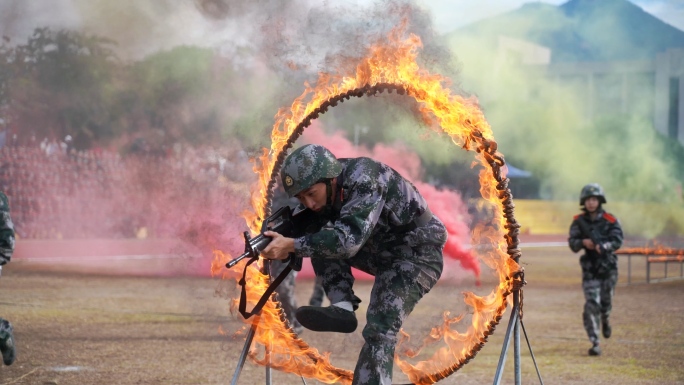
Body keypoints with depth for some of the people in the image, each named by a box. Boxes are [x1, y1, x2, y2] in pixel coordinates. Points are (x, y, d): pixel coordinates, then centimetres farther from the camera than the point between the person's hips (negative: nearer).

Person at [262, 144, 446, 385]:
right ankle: (342, 307, -13)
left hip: (417, 254, -8)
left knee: (380, 329, -20)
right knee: (321, 239, -8)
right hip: (381, 251, 8)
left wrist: (291, 245, -39)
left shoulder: (362, 180, -29)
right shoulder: (322, 192, -6)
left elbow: (349, 239, -39)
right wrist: (277, 242, -24)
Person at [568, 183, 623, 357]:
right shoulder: (579, 222, 1)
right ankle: (595, 343, -10)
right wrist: (583, 242, -25)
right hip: (590, 268, 0)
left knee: (606, 301, 12)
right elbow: (572, 243, -4)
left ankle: (605, 320, 49)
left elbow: (617, 241, -12)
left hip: (608, 266, 0)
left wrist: (603, 246, -30)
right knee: (591, 304, -11)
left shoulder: (610, 220, -3)